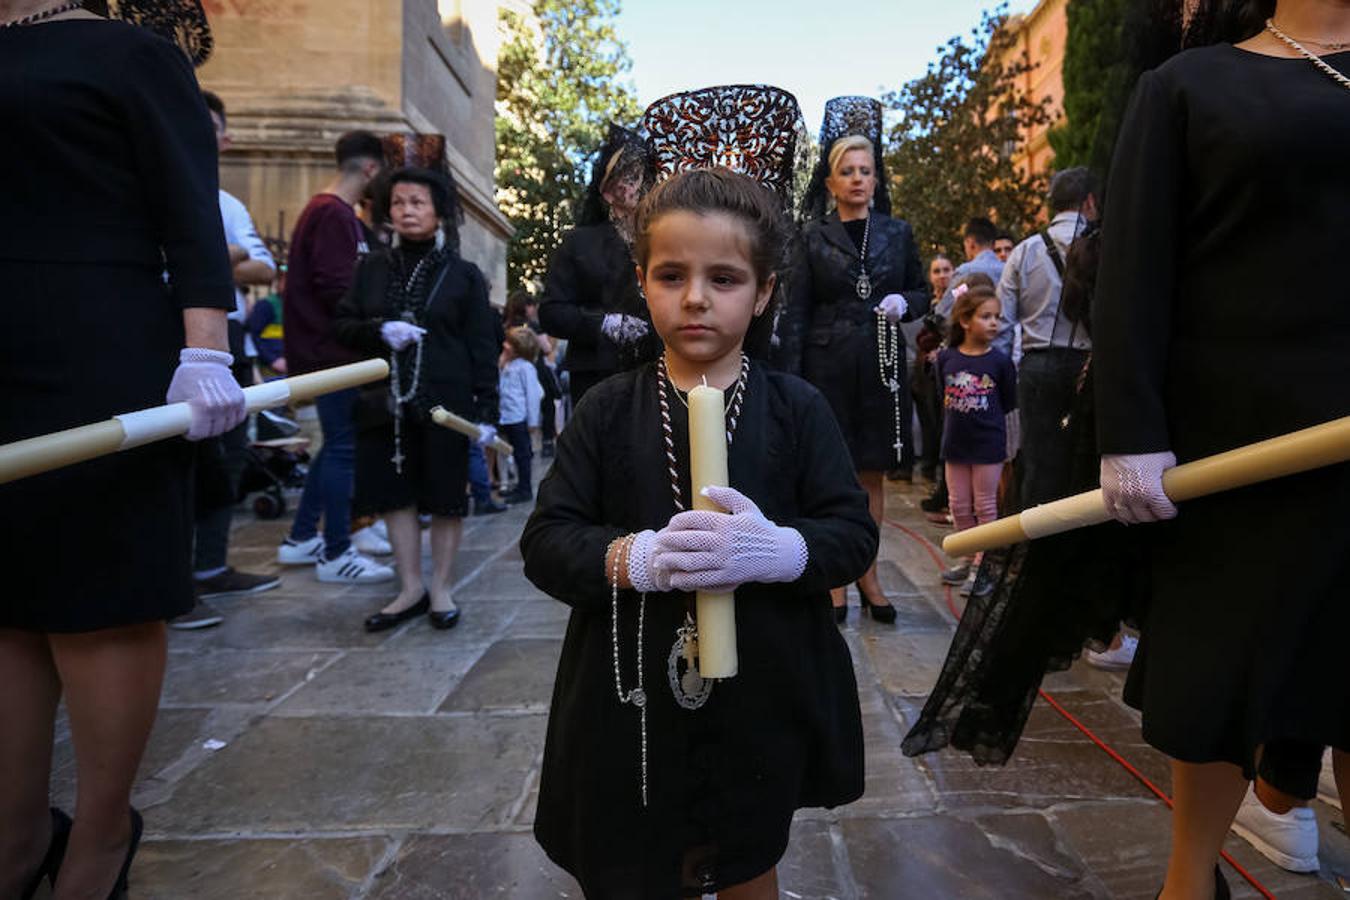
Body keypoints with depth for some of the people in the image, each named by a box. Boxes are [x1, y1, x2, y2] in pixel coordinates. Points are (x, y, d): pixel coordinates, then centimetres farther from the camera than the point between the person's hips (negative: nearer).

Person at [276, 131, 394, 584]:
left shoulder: (324, 210, 17)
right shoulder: (335, 215, -14)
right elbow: (338, 289, -21)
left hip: (325, 347, 10)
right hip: (332, 349, -10)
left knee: (337, 442, 16)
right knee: (343, 447, -4)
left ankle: (301, 538, 25)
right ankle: (336, 554, 5)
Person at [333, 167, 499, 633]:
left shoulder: (464, 274, 2)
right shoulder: (373, 267, 10)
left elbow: (482, 347, -1)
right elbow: (341, 325, 11)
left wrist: (486, 409, -8)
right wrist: (379, 331, -11)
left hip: (444, 403, -3)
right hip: (385, 402, 3)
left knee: (446, 497, 3)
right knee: (395, 493, 8)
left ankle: (440, 589, 19)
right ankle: (411, 589, 22)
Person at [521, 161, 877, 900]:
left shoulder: (795, 408, -4)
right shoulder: (608, 410, -4)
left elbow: (854, 534, -6)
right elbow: (545, 543, -6)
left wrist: (774, 549, -26)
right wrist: (635, 557, -25)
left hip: (763, 706, 1)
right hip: (633, 703, 0)